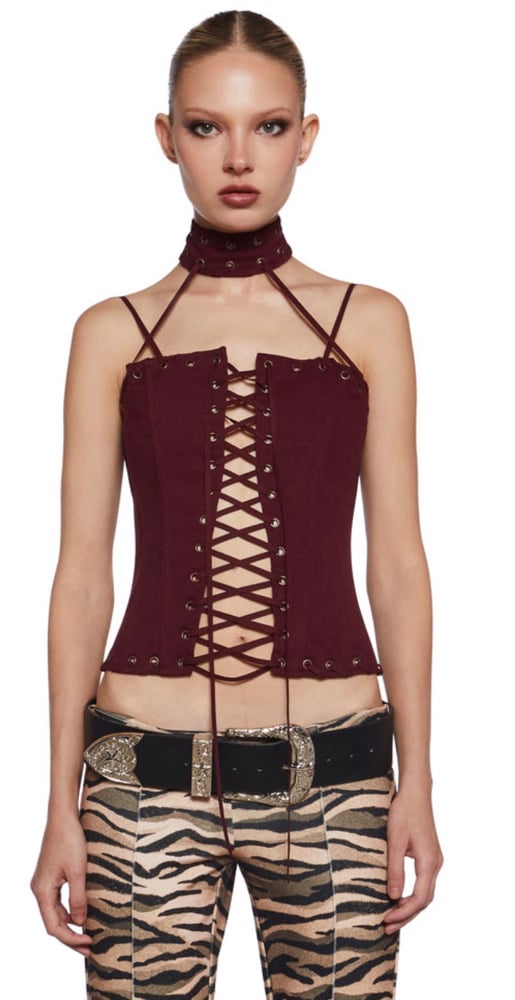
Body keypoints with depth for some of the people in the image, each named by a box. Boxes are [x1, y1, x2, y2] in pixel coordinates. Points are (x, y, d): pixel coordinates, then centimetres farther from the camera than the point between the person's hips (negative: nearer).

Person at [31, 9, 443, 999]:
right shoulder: (113, 334, 7)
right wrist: (61, 806, 3)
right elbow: (83, 573, 6)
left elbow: (397, 562, 7)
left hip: (331, 771, 0)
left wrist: (416, 781, 2)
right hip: (150, 771, 0)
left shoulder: (370, 323, 8)